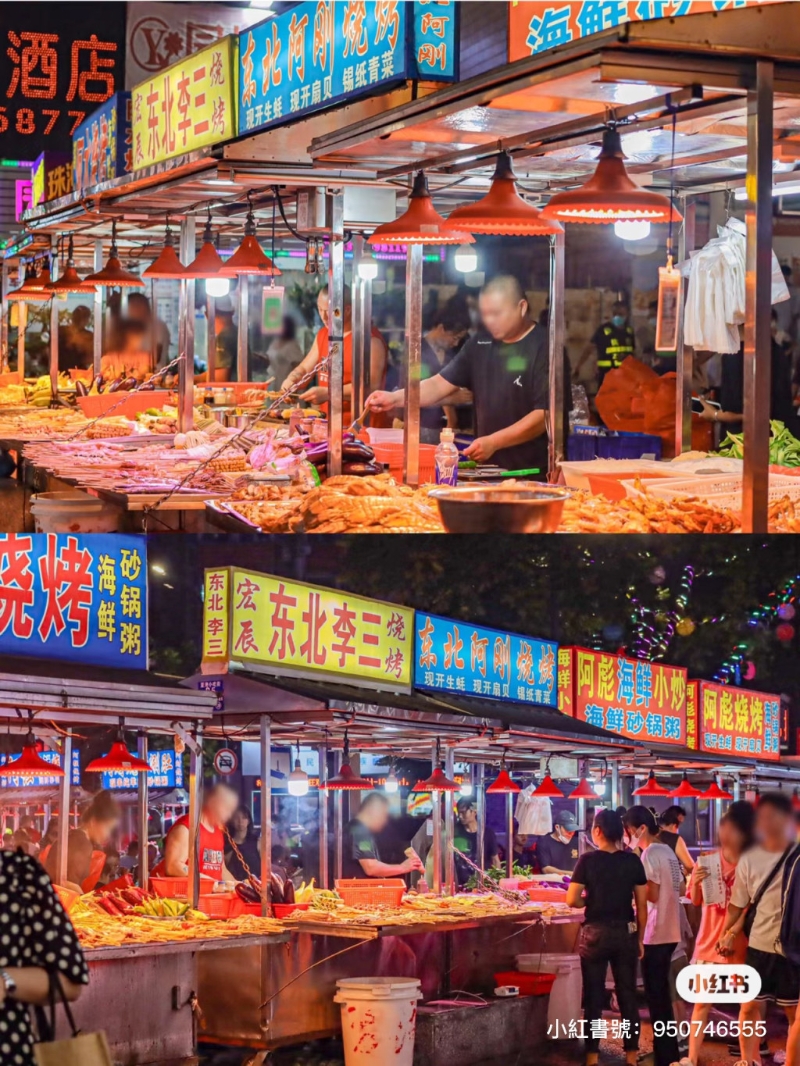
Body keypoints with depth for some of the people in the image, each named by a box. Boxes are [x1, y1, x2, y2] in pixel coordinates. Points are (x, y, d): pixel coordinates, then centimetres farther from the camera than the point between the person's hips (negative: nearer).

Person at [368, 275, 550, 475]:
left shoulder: (543, 348, -9)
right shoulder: (480, 344, 12)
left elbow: (544, 414, -15)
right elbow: (441, 384, 10)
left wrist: (494, 442, -21)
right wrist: (396, 398, -5)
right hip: (487, 469, 6)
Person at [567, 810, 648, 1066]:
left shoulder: (587, 860, -9)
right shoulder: (632, 861, -1)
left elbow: (572, 900, -11)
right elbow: (642, 904, 1)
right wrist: (640, 938, 10)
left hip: (596, 933, -2)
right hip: (626, 933, 2)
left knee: (594, 996, 6)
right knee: (627, 994, 9)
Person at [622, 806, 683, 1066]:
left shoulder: (649, 854, -15)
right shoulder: (667, 851, 11)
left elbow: (651, 895, -19)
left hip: (655, 934, -9)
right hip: (670, 932, 9)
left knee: (655, 994, -2)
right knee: (662, 992, 17)